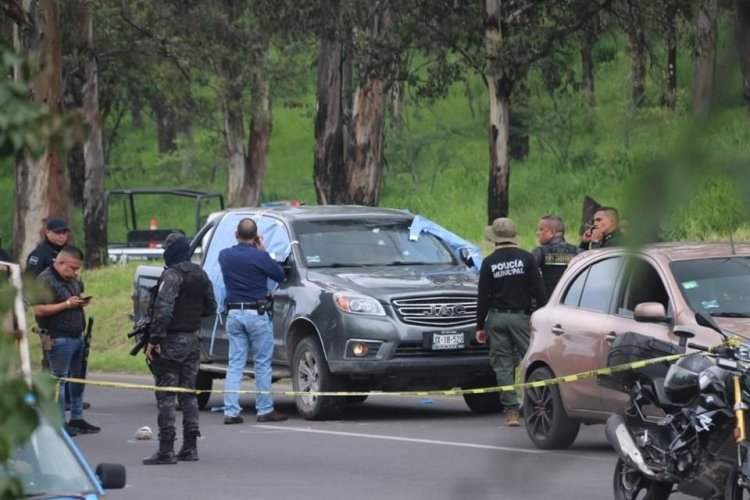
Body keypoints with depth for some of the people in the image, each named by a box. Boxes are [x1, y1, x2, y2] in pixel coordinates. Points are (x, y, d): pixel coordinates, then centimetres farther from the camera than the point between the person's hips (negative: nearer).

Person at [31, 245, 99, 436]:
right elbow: (39, 310, -22)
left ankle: (77, 419, 23)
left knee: (77, 378, 14)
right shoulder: (45, 280, -14)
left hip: (77, 336, 9)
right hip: (59, 339, -9)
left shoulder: (72, 279, 14)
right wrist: (67, 304, -21)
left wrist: (82, 300, 7)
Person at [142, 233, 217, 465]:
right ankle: (190, 447, 15)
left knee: (166, 394, -6)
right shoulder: (200, 275, 10)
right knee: (189, 392, 14)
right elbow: (210, 307, 17)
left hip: (171, 341, -8)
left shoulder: (172, 275, -16)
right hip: (192, 339, 8)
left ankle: (166, 449, -9)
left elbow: (163, 309, -25)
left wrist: (154, 339, -24)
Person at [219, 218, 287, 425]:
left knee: (235, 364, 6)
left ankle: (231, 411, 0)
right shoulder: (259, 256, -12)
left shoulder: (225, 255, 2)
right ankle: (265, 410, 6)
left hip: (233, 313, 4)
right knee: (262, 364, 4)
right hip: (256, 314, -4)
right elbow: (279, 275, 0)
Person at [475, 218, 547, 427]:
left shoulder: (489, 262, 1)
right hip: (521, 316, 0)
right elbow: (539, 291, -2)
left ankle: (511, 411, -2)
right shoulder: (526, 258, 0)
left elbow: (482, 297, 2)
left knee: (502, 364, 2)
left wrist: (480, 326, 7)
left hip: (496, 317, 0)